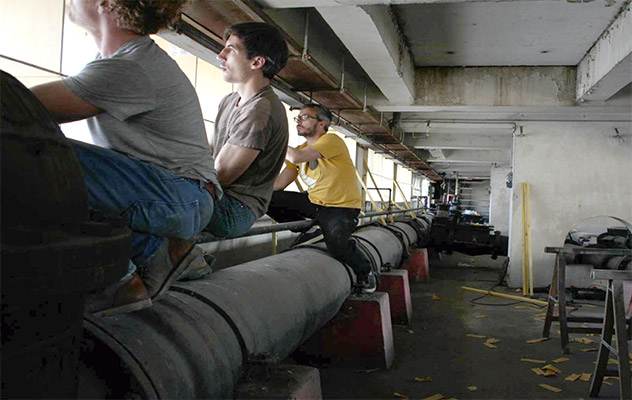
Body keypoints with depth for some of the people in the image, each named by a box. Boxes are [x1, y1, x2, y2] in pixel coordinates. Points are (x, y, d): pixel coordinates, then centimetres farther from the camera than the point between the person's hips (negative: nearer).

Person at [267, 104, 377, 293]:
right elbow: (278, 184, 0)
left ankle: (365, 272, -3)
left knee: (336, 244, -35)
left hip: (342, 207, -7)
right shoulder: (301, 150, 8)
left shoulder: (332, 141, -16)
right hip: (313, 202, 7)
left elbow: (296, 157, -30)